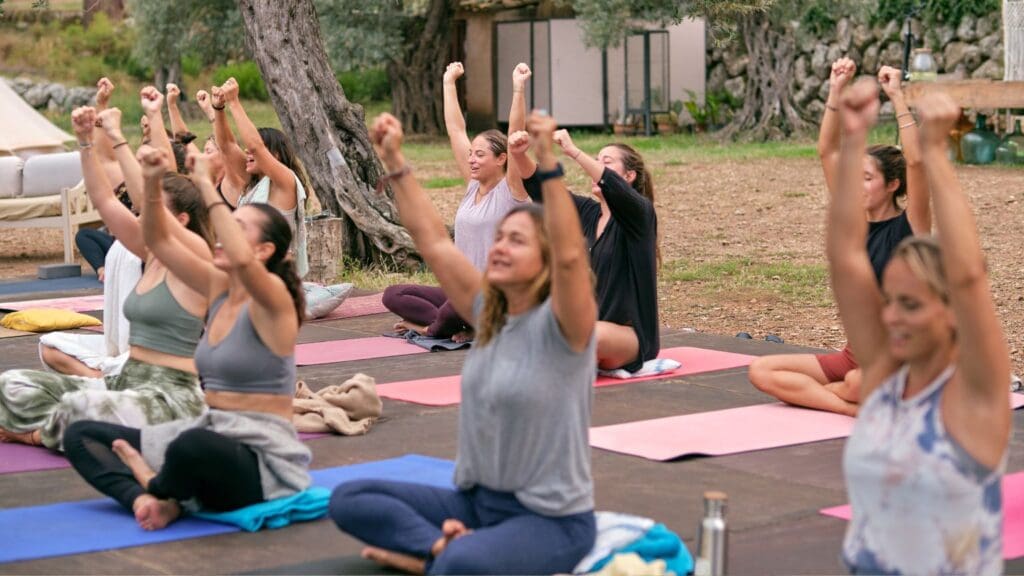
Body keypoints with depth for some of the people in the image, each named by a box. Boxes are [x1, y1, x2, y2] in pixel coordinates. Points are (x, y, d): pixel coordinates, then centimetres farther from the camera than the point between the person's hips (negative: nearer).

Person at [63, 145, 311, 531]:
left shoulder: (273, 297, -13)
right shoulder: (219, 288, 10)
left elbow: (241, 260, -35)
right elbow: (160, 240, 11)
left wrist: (206, 184, -28)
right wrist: (153, 183, -6)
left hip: (263, 458, -8)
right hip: (212, 435, 9)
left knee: (194, 445, -44)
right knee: (80, 435, 5)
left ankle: (159, 490, -9)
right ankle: (147, 499, -20)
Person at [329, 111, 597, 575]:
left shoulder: (561, 324, -14)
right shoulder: (488, 314, 5)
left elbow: (570, 256, -34)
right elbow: (432, 240, 7)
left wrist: (548, 164, -42)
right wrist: (394, 162, 2)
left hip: (549, 519, -8)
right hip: (477, 500, 8)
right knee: (348, 501, -3)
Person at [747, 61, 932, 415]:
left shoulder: (910, 227, -9)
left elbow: (915, 162, -24)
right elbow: (828, 151, 5)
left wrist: (897, 97, -23)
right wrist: (836, 91, -2)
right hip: (855, 356, 6)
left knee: (859, 384, -41)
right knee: (761, 371, -13)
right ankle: (861, 409, -19)